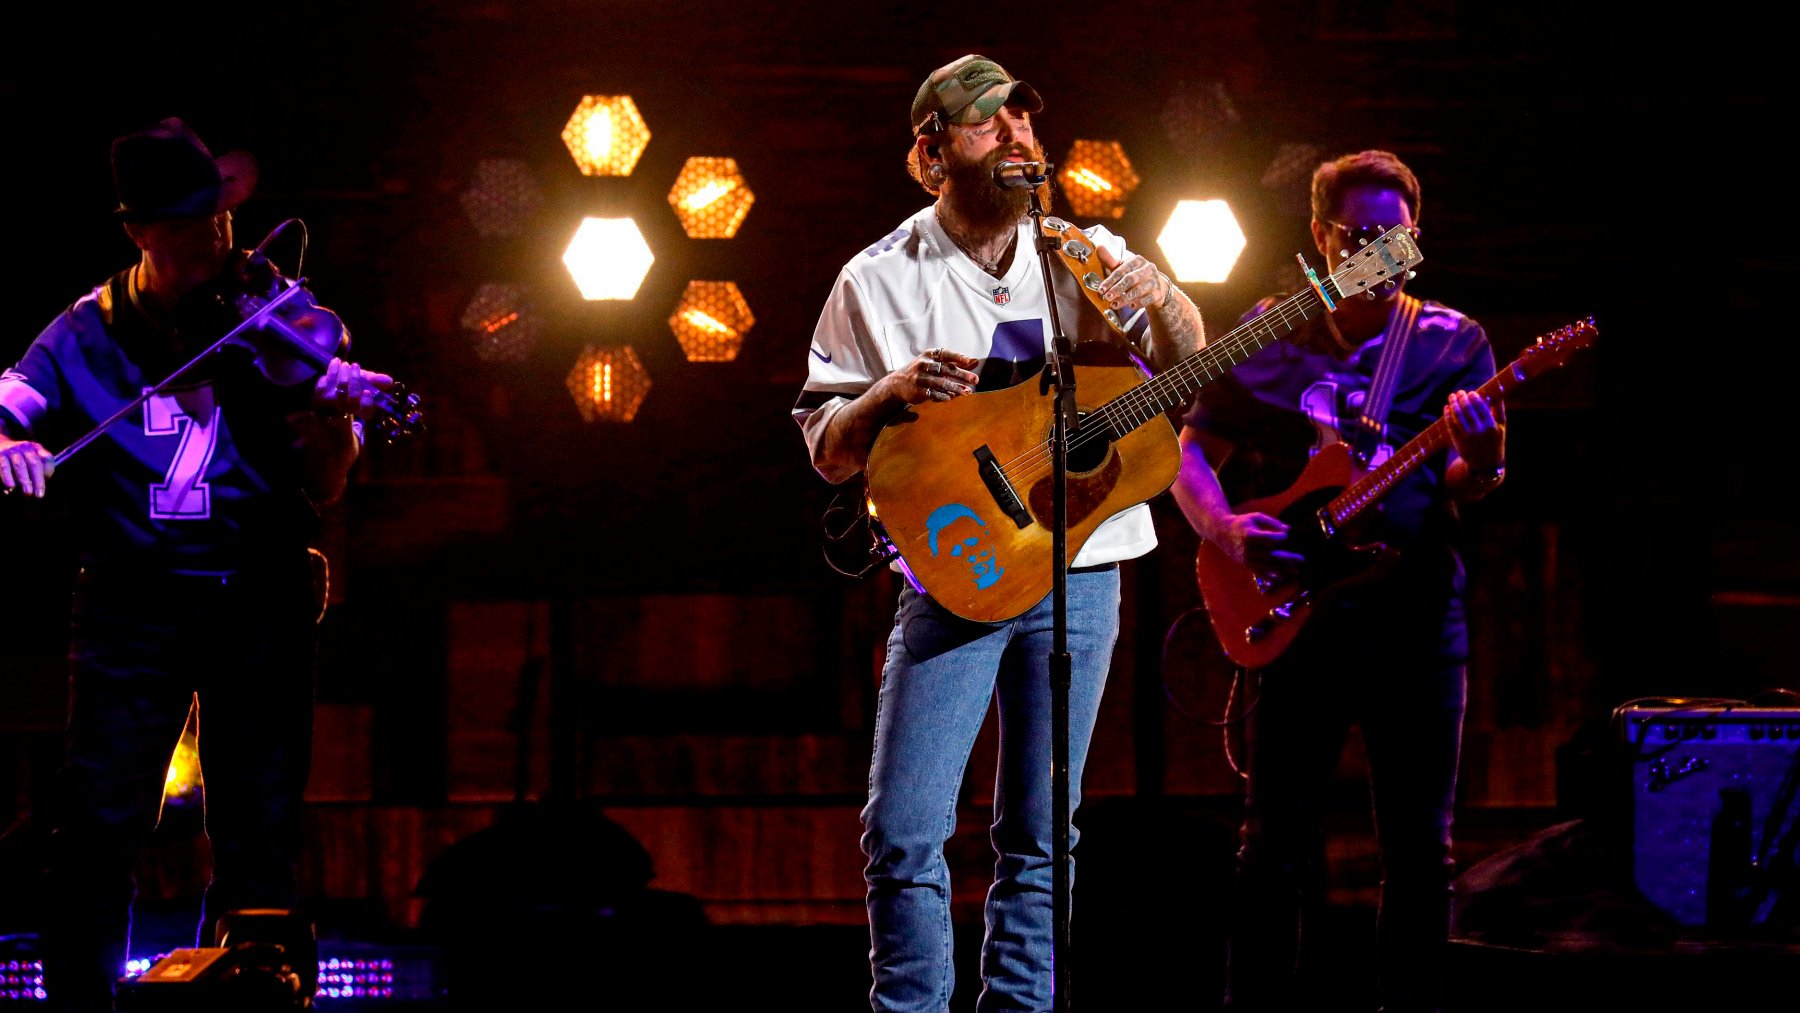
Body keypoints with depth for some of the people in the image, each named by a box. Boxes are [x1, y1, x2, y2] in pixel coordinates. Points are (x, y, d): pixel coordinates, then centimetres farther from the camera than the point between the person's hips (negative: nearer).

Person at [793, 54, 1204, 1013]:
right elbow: (828, 450, 2)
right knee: (903, 832, -10)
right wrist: (889, 393, -18)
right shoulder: (880, 282, 1)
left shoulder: (1085, 254, 8)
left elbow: (1184, 362, 9)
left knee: (1040, 836, 7)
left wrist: (1160, 296, -12)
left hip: (1079, 575, 2)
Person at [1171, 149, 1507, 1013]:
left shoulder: (1455, 344, 7)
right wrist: (1224, 528, -11)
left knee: (1420, 849, 3)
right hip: (1297, 611, -1)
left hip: (1418, 618, 1)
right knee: (1275, 848, 1)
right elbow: (1192, 454, 9)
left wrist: (1480, 465, -26)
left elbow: (1461, 488, -2)